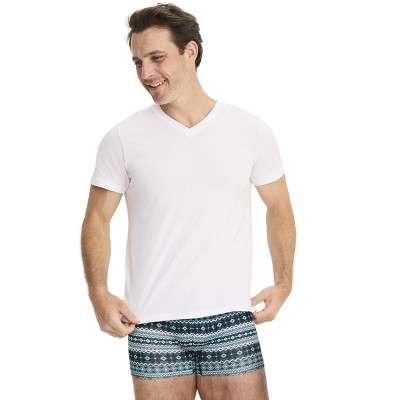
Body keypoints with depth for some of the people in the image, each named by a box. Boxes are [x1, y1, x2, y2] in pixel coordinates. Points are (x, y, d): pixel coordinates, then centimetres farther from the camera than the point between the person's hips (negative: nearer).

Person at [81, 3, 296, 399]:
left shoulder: (252, 131, 1)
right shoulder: (123, 139, -1)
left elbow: (278, 207, 12)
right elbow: (97, 220, 4)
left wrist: (283, 281, 0)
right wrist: (99, 295, -9)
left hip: (231, 321, 1)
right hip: (152, 327, 0)